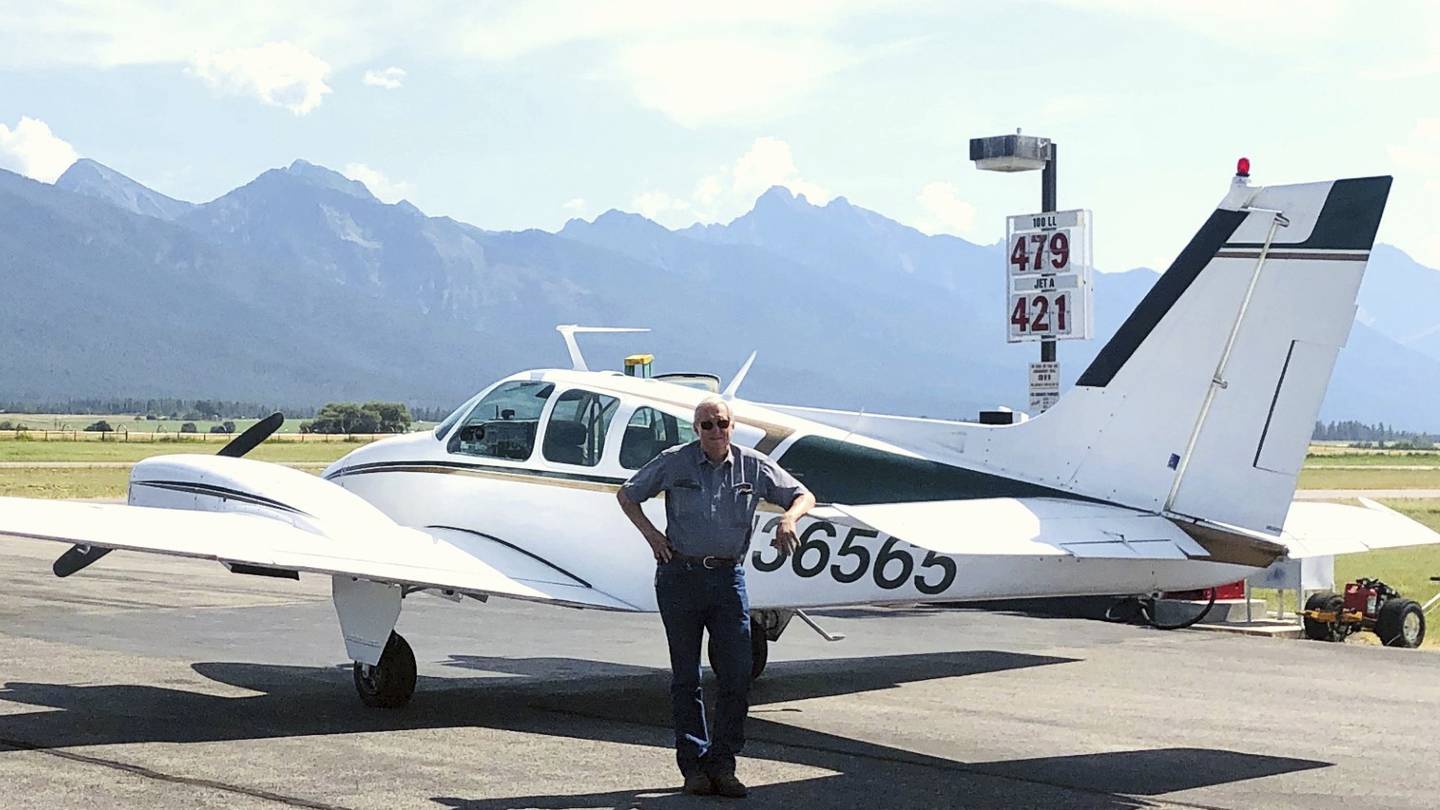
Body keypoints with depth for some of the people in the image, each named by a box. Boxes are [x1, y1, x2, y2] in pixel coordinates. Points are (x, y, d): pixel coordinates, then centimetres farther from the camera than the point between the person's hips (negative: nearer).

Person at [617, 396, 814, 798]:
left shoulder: (754, 466, 4)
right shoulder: (674, 462, 0)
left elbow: (803, 495, 12)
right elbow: (627, 495, 12)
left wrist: (788, 518, -10)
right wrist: (650, 533, -1)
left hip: (728, 578, 1)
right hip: (680, 575, -1)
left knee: (737, 674, -4)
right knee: (686, 677, 3)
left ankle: (722, 764, 5)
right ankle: (694, 764, 10)